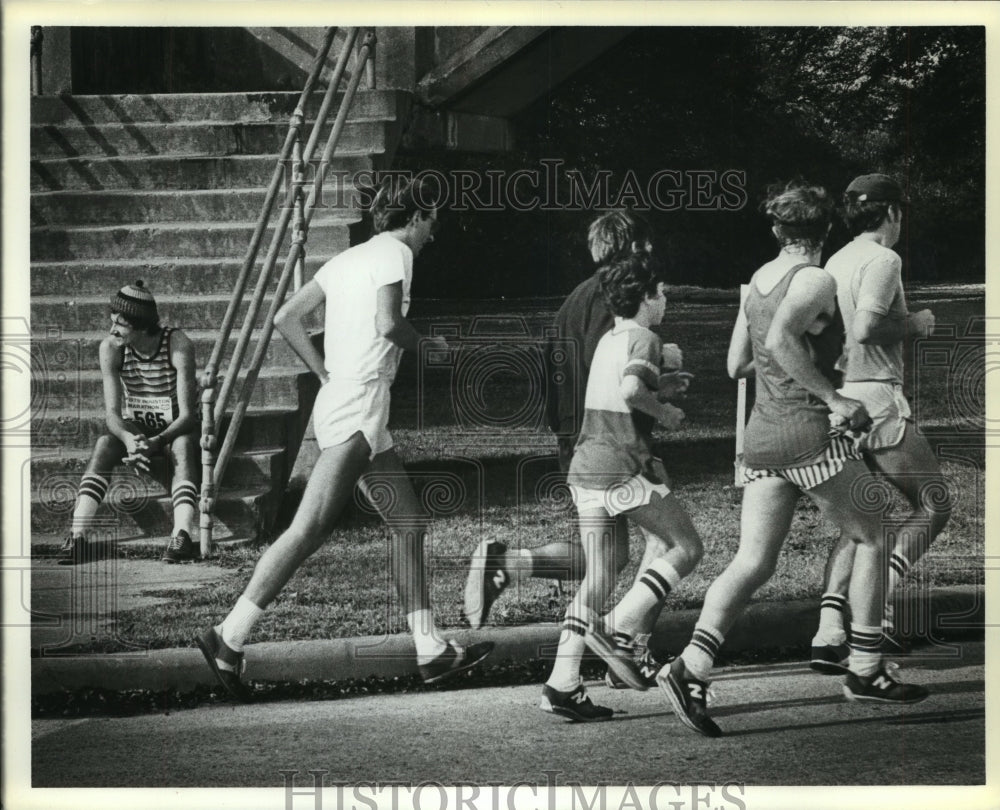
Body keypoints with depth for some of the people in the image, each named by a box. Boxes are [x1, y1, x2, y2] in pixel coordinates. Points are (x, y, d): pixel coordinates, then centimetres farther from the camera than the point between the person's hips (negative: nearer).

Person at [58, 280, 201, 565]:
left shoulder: (178, 345, -23)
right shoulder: (111, 348, -14)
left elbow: (187, 415, -25)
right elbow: (112, 412, -16)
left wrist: (156, 442, -42)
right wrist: (129, 439, -38)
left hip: (175, 429, -3)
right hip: (133, 427, 3)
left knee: (183, 446, -38)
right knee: (104, 446, -30)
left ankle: (182, 536, -57)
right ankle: (77, 538, -42)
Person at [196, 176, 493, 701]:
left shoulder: (347, 259, 19)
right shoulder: (395, 252, -4)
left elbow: (285, 318, 17)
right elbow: (388, 323, -20)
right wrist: (425, 342, -1)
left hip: (339, 400, 10)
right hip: (359, 408, -10)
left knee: (409, 524, 11)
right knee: (309, 530, -13)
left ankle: (432, 653, 12)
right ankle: (229, 638, -15)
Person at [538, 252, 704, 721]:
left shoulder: (607, 341, 19)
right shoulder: (644, 339, -7)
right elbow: (631, 389, -25)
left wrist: (664, 380, 27)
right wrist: (664, 412, -9)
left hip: (584, 466, 8)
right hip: (623, 466, -8)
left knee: (597, 579, 10)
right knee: (686, 548, 6)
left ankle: (562, 686, 3)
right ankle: (617, 630, -6)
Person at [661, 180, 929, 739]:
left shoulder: (757, 282, 14)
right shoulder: (817, 281, -8)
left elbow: (736, 365, 21)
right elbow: (781, 340, -26)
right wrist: (833, 397, -20)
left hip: (762, 435, 7)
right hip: (811, 433, -7)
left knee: (753, 563, 1)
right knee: (870, 538, 10)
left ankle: (692, 668, -16)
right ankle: (865, 671, 11)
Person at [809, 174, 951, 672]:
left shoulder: (835, 262, 16)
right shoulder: (883, 259, -9)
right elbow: (866, 328, -21)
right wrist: (914, 324, -5)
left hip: (836, 401, 8)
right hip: (875, 399, -8)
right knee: (934, 503, 5)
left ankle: (829, 633, 1)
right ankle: (875, 606, -7)